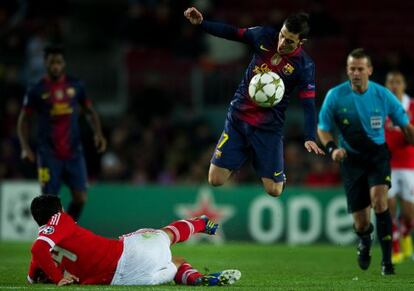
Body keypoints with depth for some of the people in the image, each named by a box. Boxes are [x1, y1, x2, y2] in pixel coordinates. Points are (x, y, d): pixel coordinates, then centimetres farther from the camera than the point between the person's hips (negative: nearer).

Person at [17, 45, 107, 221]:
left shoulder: (75, 86, 5)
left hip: (73, 151, 2)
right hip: (48, 154, -2)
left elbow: (90, 111, 15)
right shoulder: (36, 90, -1)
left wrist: (98, 133, -2)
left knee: (80, 197, -4)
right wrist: (25, 147, -7)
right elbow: (23, 119, 5)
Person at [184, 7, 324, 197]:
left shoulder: (304, 66, -14)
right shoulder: (264, 36, -6)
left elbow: (309, 105, -16)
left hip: (269, 128, -2)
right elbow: (232, 33, 7)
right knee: (215, 180, -3)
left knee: (273, 191, -7)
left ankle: (278, 175, 29)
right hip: (238, 117, 2)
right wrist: (201, 23, -2)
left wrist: (310, 137, -30)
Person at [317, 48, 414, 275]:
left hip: (378, 154, 0)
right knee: (360, 224, -1)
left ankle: (387, 259, -19)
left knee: (378, 198, -29)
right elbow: (323, 128, 3)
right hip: (351, 159, 0)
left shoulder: (382, 95, -6)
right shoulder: (335, 96, -7)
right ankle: (364, 240, 39)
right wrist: (332, 148, -15)